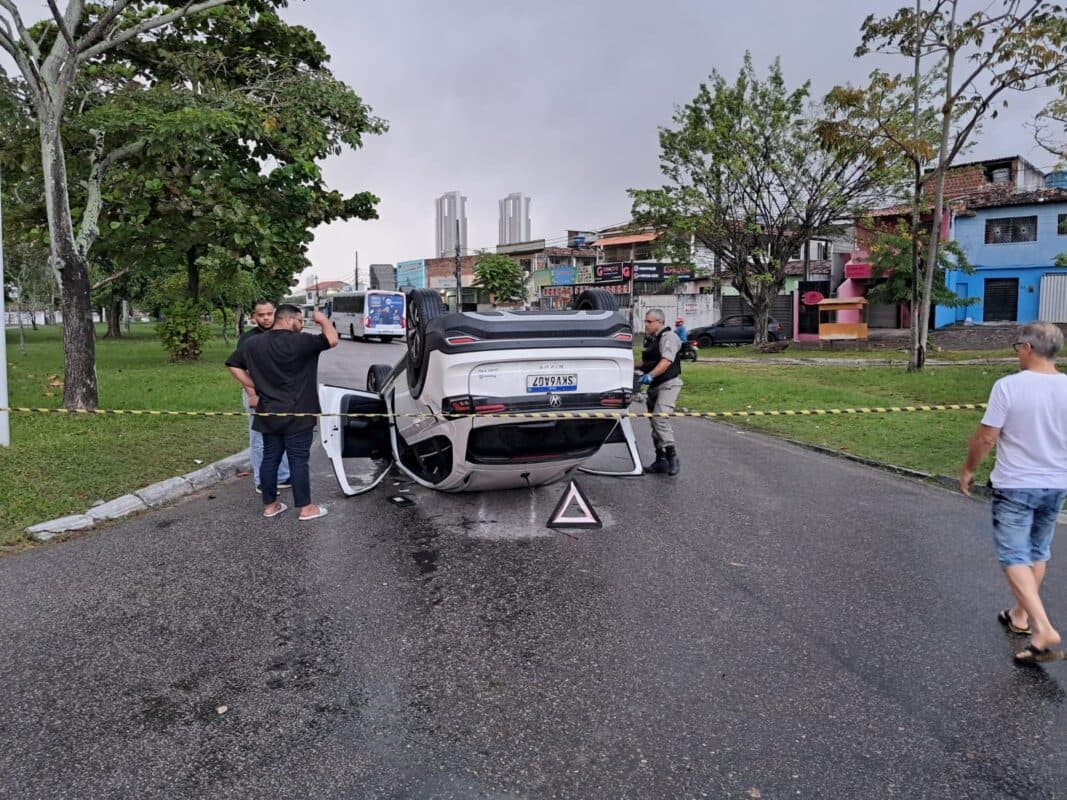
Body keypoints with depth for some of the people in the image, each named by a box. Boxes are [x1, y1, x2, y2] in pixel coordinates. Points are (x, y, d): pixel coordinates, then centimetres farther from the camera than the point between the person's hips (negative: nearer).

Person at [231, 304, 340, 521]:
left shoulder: (254, 344, 6)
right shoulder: (299, 342, -13)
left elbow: (236, 366, 15)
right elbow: (333, 340, -14)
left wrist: (254, 391, 20)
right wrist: (323, 320, 3)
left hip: (268, 414, 6)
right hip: (296, 415, -6)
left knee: (270, 458, 12)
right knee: (299, 460, 0)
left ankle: (269, 505, 20)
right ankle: (305, 508, 6)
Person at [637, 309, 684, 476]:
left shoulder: (668, 337, -11)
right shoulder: (651, 339, 18)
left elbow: (667, 361, -25)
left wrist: (650, 375, -37)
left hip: (668, 384, -10)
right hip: (654, 386, 10)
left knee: (660, 418, -22)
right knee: (655, 421, 10)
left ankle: (672, 457, -18)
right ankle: (661, 460, 17)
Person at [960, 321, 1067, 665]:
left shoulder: (1009, 386, -17)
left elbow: (986, 437, -15)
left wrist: (968, 469, 1)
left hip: (1015, 485, -5)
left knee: (1014, 557, 0)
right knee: (1038, 552, 20)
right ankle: (1020, 616, 34)